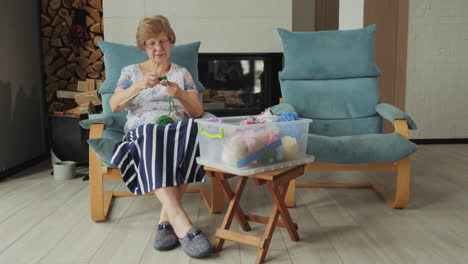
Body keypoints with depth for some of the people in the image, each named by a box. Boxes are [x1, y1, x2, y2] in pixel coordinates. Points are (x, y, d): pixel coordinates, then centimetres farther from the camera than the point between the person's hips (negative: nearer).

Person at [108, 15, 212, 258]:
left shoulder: (182, 73, 20)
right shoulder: (131, 71, 18)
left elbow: (197, 113, 10)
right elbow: (114, 106, 2)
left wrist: (180, 95, -11)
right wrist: (139, 86, -14)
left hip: (178, 129, 1)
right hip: (142, 132, -1)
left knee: (191, 129, -37)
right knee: (152, 136, -40)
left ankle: (168, 215, -35)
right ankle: (181, 221, -49)